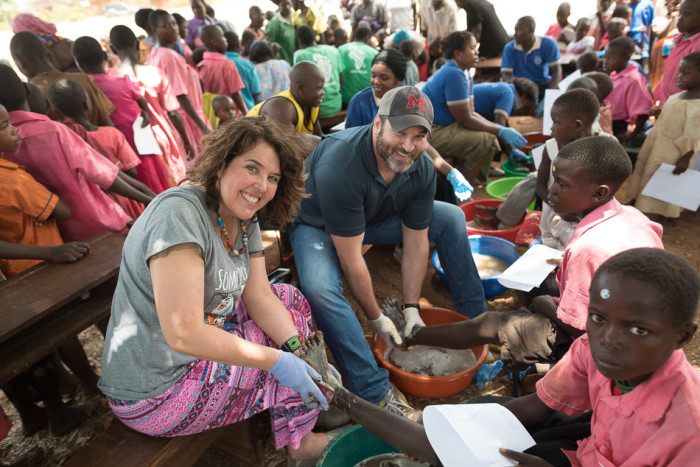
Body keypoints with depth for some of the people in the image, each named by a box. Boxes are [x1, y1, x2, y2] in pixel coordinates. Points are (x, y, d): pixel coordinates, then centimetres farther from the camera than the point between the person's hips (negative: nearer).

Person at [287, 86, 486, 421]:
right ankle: (376, 392, -24)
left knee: (451, 218, -3)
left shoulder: (422, 169, -17)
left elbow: (416, 243, -10)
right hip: (317, 226, -5)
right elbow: (351, 260, -32)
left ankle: (475, 322, 9)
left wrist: (411, 309, -10)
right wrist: (377, 319, -22)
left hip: (374, 218, 6)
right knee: (320, 287, -37)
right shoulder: (339, 168, -38)